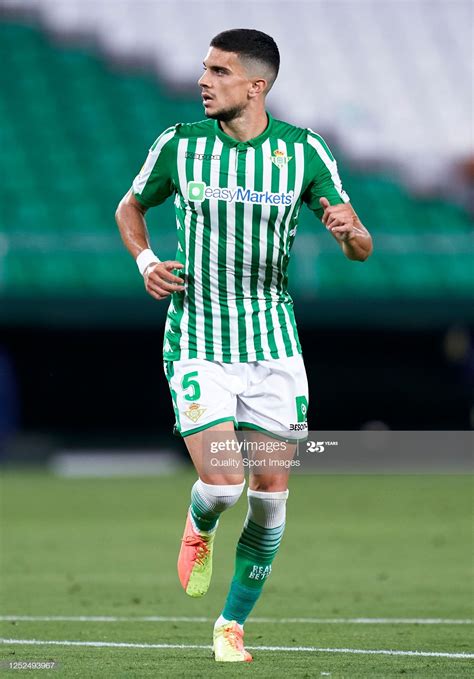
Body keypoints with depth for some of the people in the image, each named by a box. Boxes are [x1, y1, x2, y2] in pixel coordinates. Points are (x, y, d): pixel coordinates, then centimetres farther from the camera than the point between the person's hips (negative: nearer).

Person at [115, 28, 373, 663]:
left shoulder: (304, 151, -2)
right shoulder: (179, 145, -2)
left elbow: (361, 248, 1)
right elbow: (130, 208, 16)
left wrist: (349, 230, -22)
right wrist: (145, 262, -3)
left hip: (273, 344, 2)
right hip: (198, 343, -1)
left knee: (270, 493, 1)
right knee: (222, 483, -16)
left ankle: (231, 626, 18)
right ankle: (199, 527, 22)